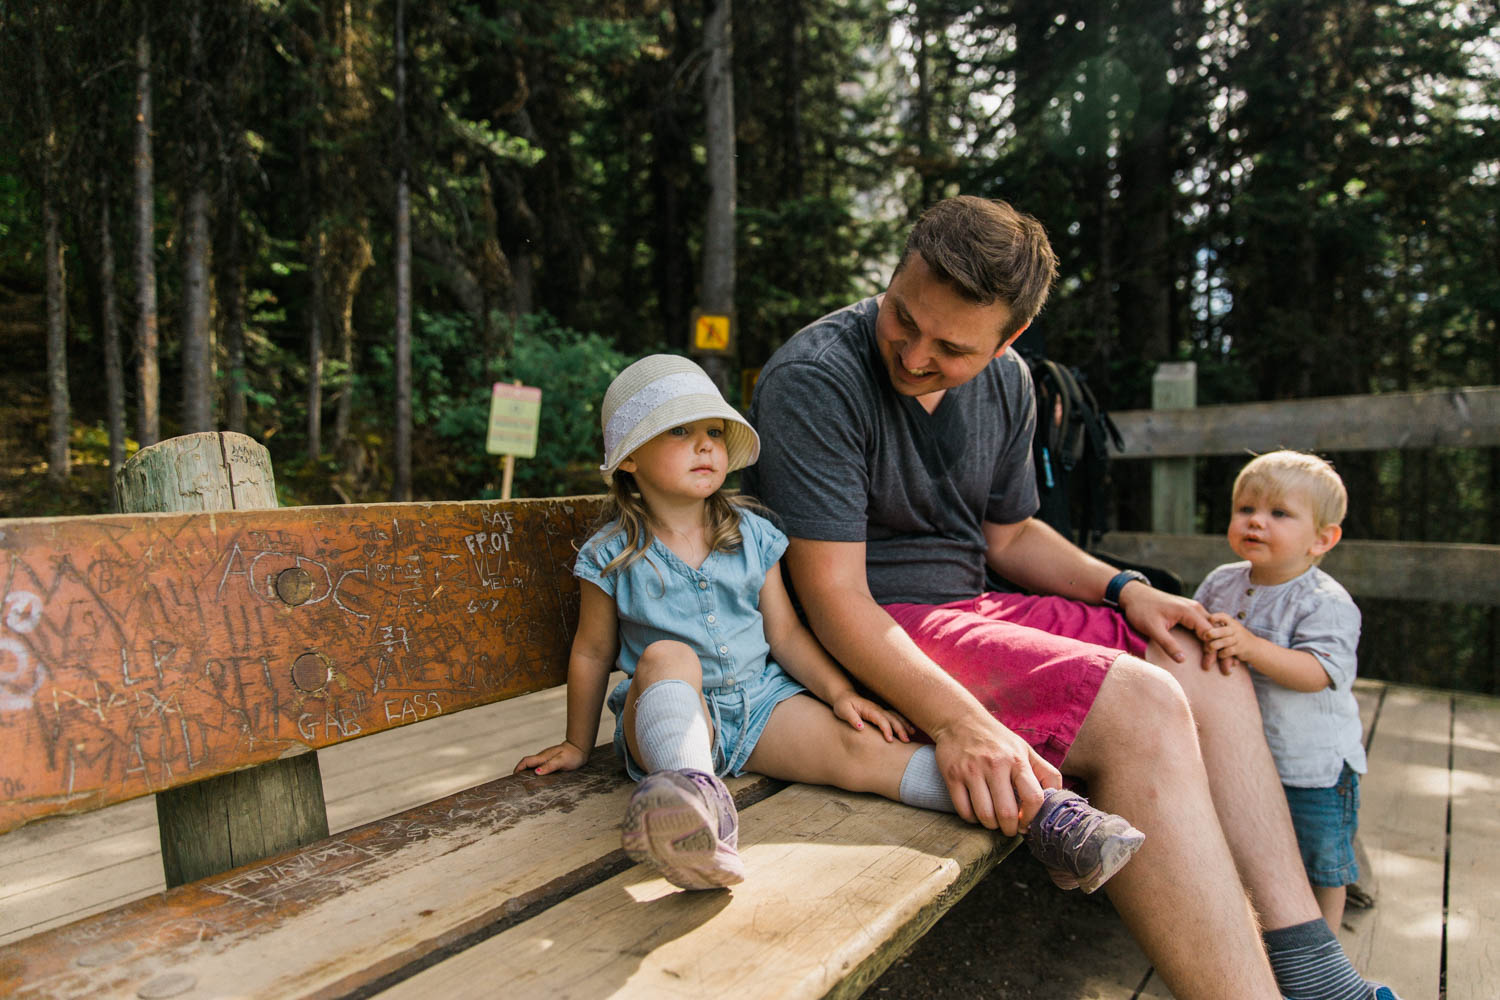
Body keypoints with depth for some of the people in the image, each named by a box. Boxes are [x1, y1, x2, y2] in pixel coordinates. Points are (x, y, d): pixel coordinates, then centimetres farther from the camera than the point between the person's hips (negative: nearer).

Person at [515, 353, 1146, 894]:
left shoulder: (751, 536, 5)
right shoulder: (613, 555, -2)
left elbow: (784, 632, 6)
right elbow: (592, 654, 6)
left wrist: (840, 691, -7)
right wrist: (577, 745, 11)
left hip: (760, 699, 2)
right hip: (671, 715, -2)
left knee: (858, 746, -22)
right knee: (668, 656, -34)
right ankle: (692, 793, -60)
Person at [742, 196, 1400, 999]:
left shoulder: (1006, 385, 6)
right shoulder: (814, 379, -19)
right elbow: (833, 595, -24)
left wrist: (1123, 589, 1)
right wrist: (958, 721, -35)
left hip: (967, 608, 9)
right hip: (865, 639, -8)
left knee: (1206, 666, 2)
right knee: (1140, 711, -24)